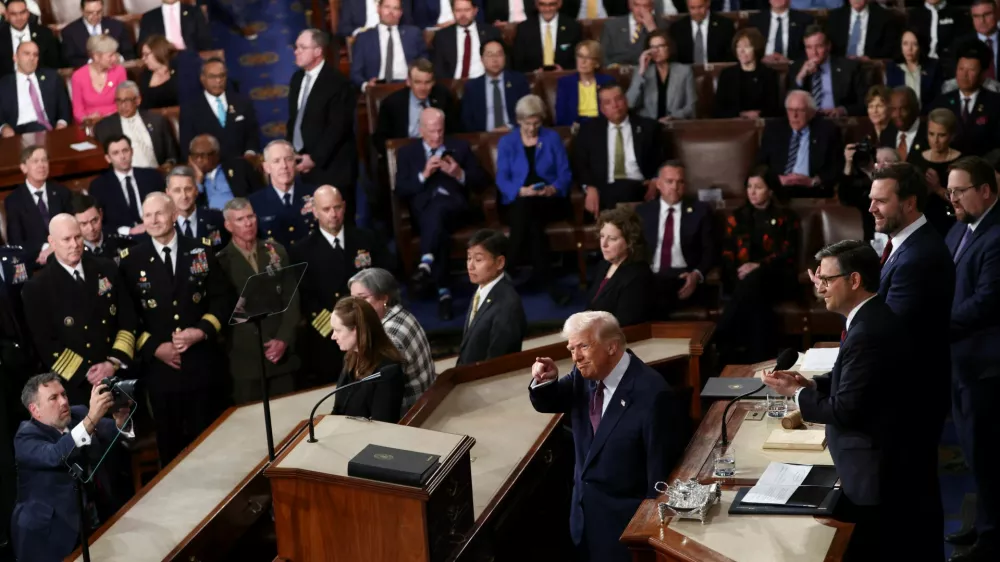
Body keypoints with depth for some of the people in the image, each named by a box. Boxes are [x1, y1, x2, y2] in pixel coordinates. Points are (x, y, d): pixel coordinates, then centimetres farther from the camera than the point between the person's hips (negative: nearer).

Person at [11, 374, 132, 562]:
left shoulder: (78, 414, 1)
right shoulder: (26, 437, -16)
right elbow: (55, 456, -37)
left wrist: (121, 419, -32)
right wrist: (91, 419, -47)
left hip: (88, 521, 5)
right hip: (46, 533, -5)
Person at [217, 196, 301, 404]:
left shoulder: (276, 251, 8)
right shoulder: (222, 261, -2)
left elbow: (292, 298, 6)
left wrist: (283, 339, -6)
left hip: (283, 353, 3)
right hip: (245, 357, -3)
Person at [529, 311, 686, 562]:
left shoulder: (651, 394, -25)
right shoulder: (585, 374, -3)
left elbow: (662, 470, -20)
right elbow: (547, 404, 10)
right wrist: (544, 381, -13)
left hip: (624, 521, -7)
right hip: (585, 510, 7)